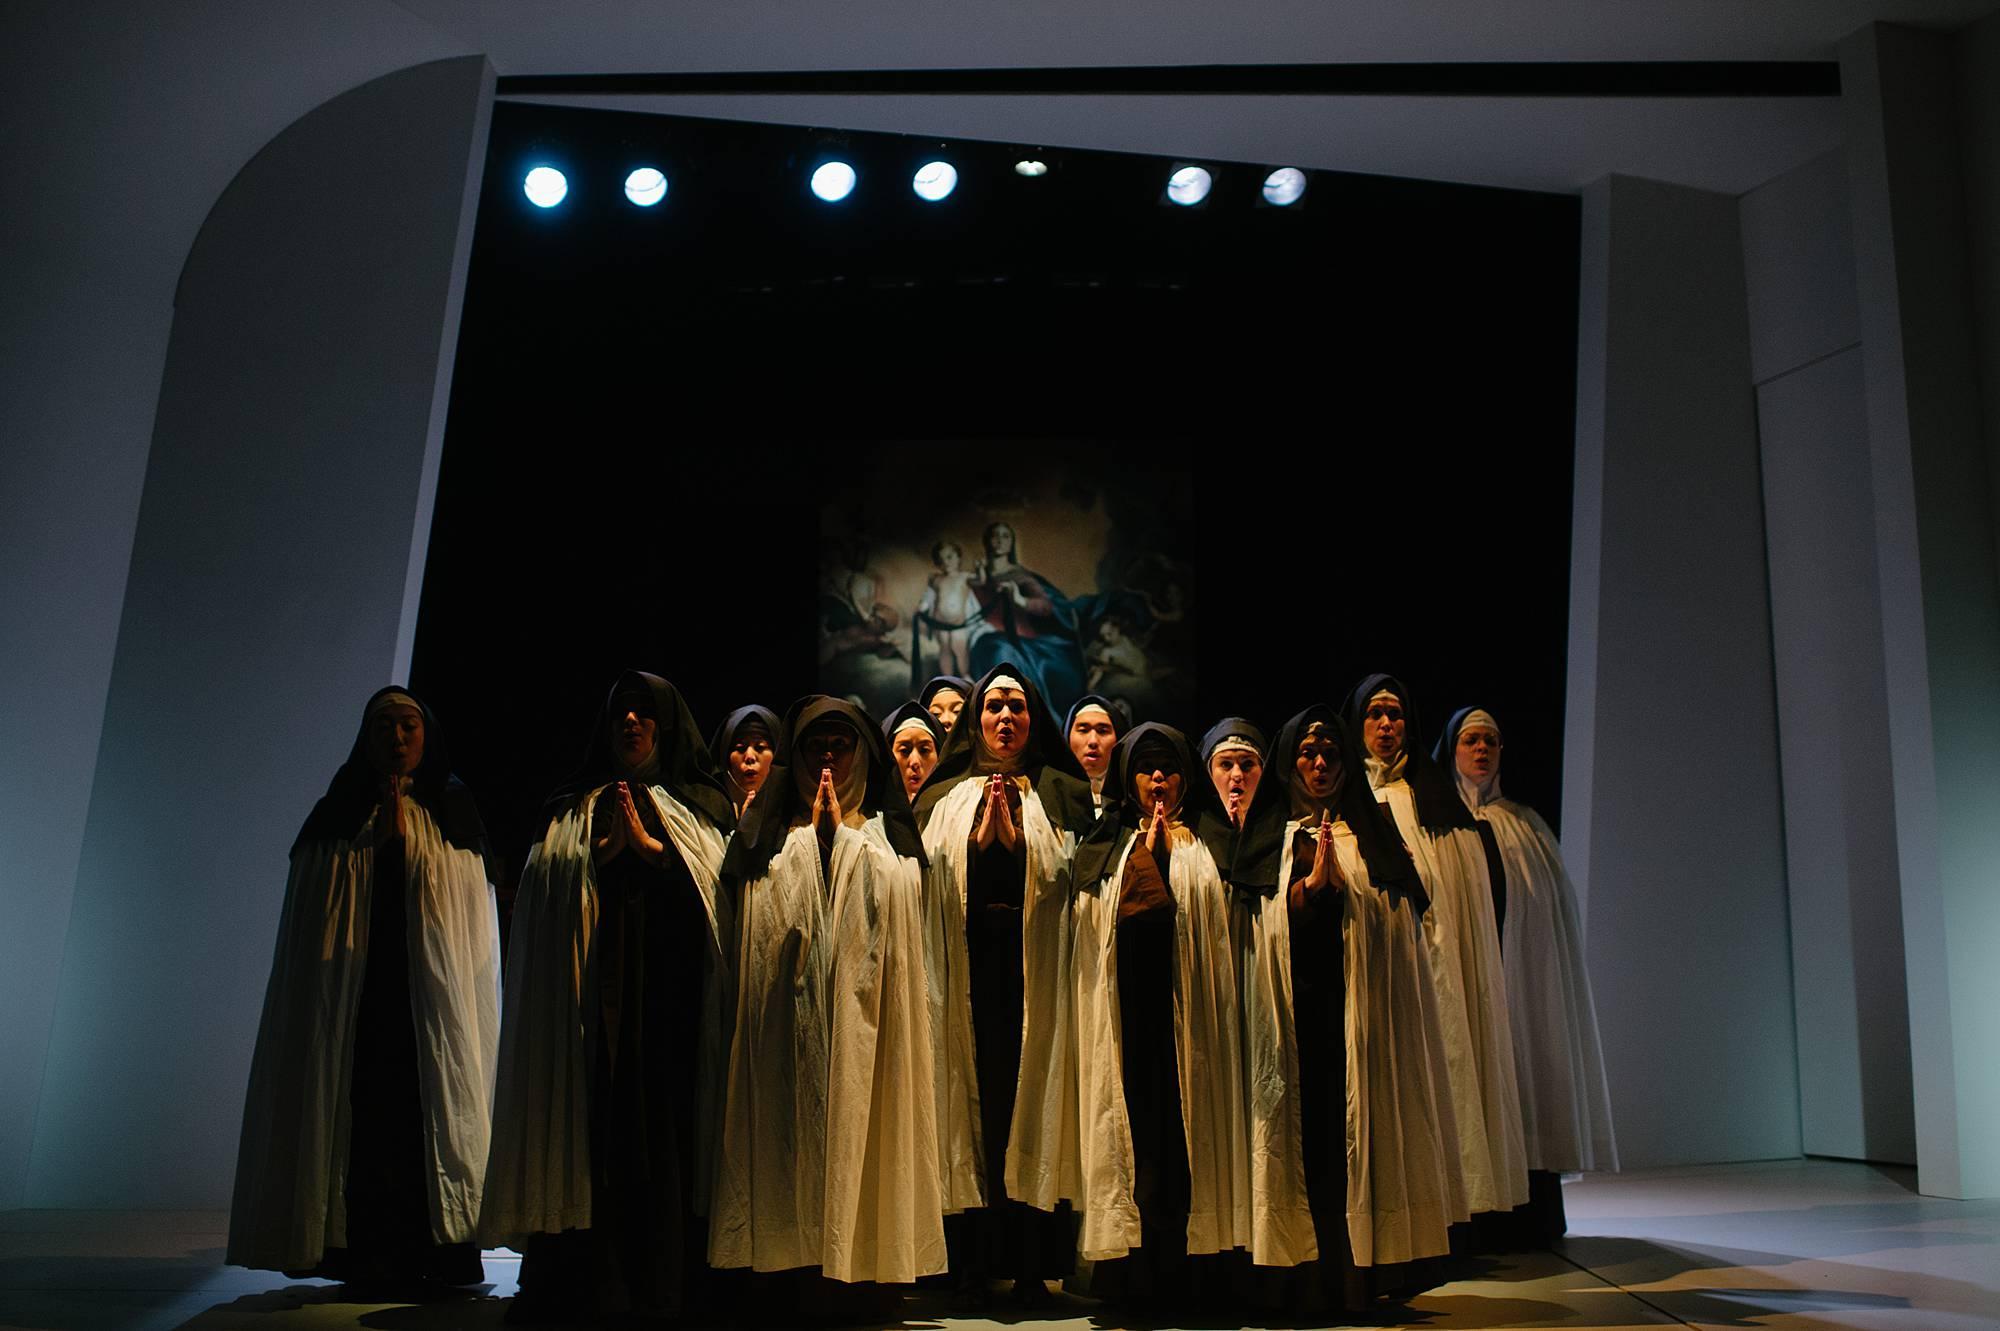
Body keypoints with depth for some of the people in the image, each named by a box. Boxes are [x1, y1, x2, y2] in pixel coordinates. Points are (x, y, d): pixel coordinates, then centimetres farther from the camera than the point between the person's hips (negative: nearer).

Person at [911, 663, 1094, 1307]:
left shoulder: (1060, 792, 13)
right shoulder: (944, 796, 17)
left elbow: (1065, 874, -1)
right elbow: (934, 877, 3)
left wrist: (1013, 829, -7)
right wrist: (982, 827, -5)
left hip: (1036, 967, -1)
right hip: (967, 967, 1)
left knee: (1032, 1097, -4)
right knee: (974, 1099, -2)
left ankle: (1031, 1265, 3)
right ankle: (976, 1262, 5)